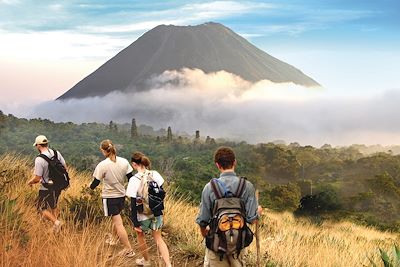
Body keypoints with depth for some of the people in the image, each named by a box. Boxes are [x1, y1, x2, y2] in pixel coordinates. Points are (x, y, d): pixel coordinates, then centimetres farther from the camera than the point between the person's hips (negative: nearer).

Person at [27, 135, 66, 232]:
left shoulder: (39, 159, -23)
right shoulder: (56, 153, -5)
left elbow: (37, 178, -20)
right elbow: (65, 167, 3)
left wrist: (30, 182, 2)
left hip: (47, 188, -6)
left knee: (42, 208, 9)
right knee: (53, 206, 25)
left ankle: (55, 222, -10)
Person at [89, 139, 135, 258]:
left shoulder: (102, 165, -18)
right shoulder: (124, 162, -5)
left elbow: (96, 182, -10)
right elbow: (131, 178, -1)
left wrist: (90, 188, 11)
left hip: (109, 197, -6)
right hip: (121, 195, 6)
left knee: (118, 224, -1)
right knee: (116, 218, 27)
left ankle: (128, 249, -1)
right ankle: (113, 239, 45)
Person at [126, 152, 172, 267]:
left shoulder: (134, 180, -21)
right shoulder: (155, 174, -8)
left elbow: (134, 204, -19)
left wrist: (135, 223, -12)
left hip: (142, 216, -4)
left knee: (140, 236, 24)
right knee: (158, 238, 18)